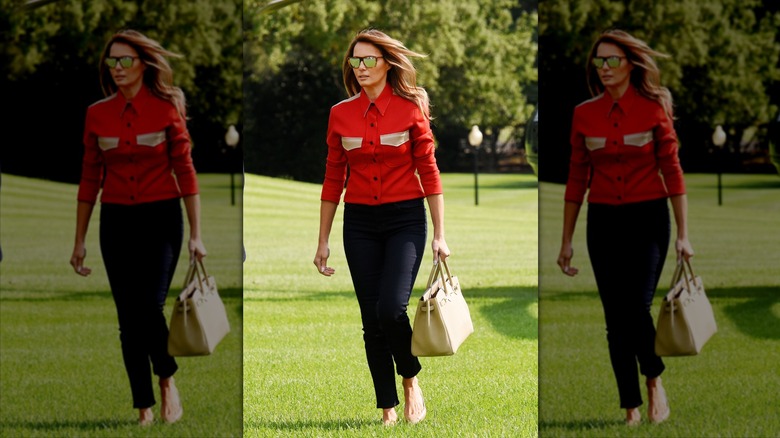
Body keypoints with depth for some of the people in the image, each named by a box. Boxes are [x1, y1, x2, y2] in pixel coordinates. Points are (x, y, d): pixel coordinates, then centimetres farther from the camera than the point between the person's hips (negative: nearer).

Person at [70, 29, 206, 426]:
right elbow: (90, 180, 9)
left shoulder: (167, 108, -4)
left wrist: (196, 235, -6)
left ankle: (167, 380, 13)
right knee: (128, 318, 3)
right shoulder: (97, 114, 3)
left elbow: (185, 171, -3)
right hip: (116, 221, 3)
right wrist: (79, 241, 9)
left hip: (160, 218, -3)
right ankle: (143, 407, 12)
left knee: (150, 308, -15)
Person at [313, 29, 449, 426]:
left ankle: (411, 380, 8)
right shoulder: (340, 114, 3)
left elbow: (429, 172, -2)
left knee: (391, 308, -19)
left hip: (405, 218, -3)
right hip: (360, 222, 3)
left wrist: (439, 235, -4)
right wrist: (323, 241, 9)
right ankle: (388, 410, 12)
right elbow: (333, 180, 9)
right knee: (371, 319, 2)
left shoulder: (410, 109, -4)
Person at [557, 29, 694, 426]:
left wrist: (683, 235, -5)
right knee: (616, 318, 3)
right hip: (603, 221, 3)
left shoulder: (654, 109, -4)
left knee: (637, 308, -15)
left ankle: (654, 380, 14)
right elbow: (577, 180, 9)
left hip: (647, 218, -3)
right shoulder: (584, 114, 3)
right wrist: (566, 241, 9)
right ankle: (631, 407, 12)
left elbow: (672, 171, -2)